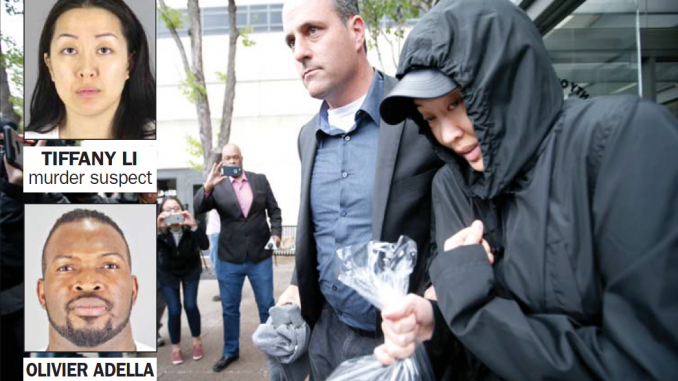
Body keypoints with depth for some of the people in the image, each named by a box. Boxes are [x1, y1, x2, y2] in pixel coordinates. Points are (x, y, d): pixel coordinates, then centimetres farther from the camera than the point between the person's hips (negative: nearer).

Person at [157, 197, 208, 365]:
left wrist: (194, 226, -52)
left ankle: (197, 341, 16)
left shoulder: (189, 228, -25)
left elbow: (204, 245, -39)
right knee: (174, 310, -6)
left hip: (190, 270, 0)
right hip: (168, 273, 0)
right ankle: (175, 347, 16)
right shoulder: (160, 232, -24)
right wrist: (156, 229, -51)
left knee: (190, 305, -9)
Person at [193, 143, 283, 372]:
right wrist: (207, 186, -28)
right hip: (229, 258, 0)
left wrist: (276, 233, -9)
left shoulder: (260, 180, 2)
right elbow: (197, 209, -12)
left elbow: (274, 210, 6)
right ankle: (230, 351, 31)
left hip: (260, 255, 0)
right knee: (230, 308, 13)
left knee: (267, 306, 9)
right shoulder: (217, 186, -1)